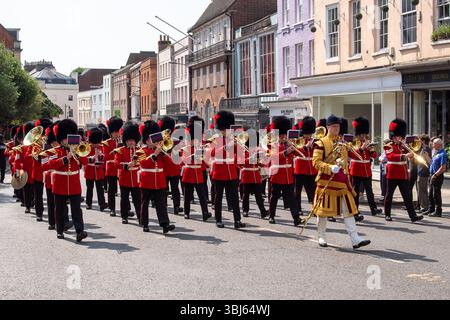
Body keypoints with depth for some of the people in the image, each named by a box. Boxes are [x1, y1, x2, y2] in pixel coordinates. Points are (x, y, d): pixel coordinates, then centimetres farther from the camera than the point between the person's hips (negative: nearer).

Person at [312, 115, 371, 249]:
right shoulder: (321, 144, -4)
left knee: (349, 210, -2)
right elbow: (316, 162, -12)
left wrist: (346, 176, 20)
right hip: (326, 181, -5)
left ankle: (355, 240, -6)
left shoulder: (342, 143, 15)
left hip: (342, 181, 5)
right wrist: (330, 168, -24)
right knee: (323, 210, 4)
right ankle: (322, 238, 19)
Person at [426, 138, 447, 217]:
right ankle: (431, 210, 23)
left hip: (438, 177, -9)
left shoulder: (442, 154, -14)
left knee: (436, 194, -5)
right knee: (431, 194, 14)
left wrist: (435, 175, -20)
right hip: (433, 176, 9)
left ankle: (438, 211, 0)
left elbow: (443, 168, -20)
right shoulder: (436, 153, 16)